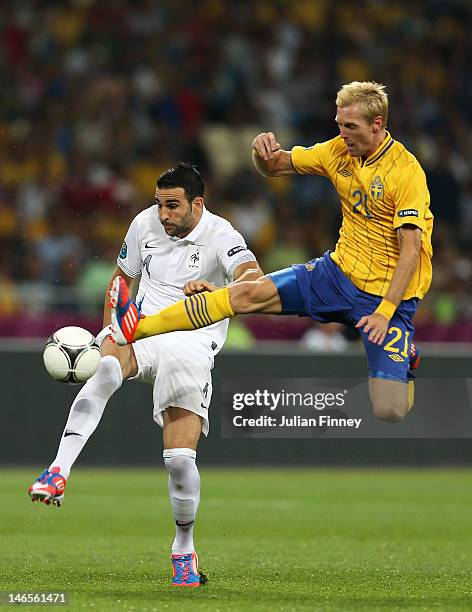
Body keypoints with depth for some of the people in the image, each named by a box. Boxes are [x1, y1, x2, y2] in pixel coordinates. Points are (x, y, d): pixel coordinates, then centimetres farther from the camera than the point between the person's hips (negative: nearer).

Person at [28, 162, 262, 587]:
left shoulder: (221, 236, -9)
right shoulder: (145, 224, 5)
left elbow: (254, 279, -29)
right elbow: (124, 276, 22)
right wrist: (110, 331, 11)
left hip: (192, 348, -2)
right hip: (141, 333, 2)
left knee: (181, 459, -11)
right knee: (107, 368, -37)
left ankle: (184, 548, 15)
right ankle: (58, 473, -47)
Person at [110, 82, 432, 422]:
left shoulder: (407, 171, -18)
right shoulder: (340, 151, 2)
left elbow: (411, 248, -21)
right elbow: (274, 167, 11)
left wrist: (385, 311, -27)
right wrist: (263, 152, -14)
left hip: (388, 293, -6)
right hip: (340, 271, 6)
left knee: (389, 412, -15)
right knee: (251, 293, -12)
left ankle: (403, 356, 20)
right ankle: (139, 328, -13)